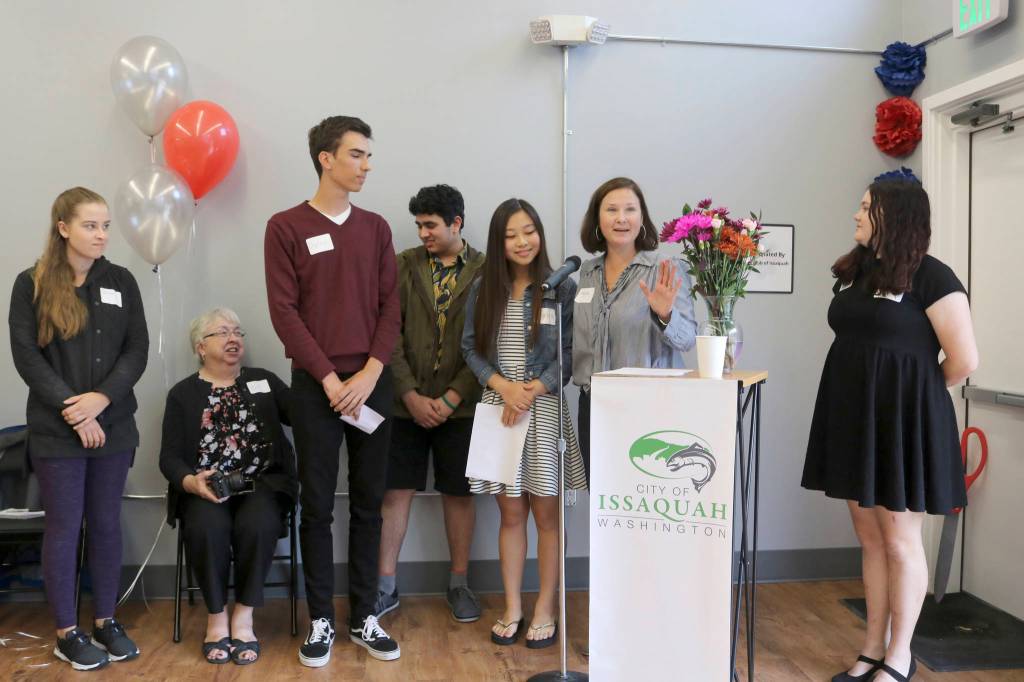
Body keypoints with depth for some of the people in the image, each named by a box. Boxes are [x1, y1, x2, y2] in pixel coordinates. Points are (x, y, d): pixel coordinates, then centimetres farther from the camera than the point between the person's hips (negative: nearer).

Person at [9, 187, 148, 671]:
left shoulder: (121, 281, 4)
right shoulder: (32, 285, -3)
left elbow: (138, 350, 0)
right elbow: (26, 356, -7)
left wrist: (101, 399, -14)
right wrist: (72, 408, -14)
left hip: (113, 427, 3)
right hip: (56, 431, -3)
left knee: (106, 524, 11)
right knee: (64, 527, 5)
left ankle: (106, 620, 24)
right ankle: (67, 632, 18)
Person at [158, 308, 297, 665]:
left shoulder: (264, 381, 14)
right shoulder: (183, 394, 11)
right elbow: (170, 457, 4)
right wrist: (191, 482, -18)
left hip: (262, 482, 1)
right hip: (205, 488, 0)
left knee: (257, 524, -32)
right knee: (208, 526, -33)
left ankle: (243, 615, -13)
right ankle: (216, 616, -11)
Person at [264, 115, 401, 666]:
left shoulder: (376, 228, 10)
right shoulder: (286, 227, -1)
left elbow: (390, 306, 5)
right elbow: (284, 312, -6)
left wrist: (371, 372, -8)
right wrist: (330, 379, -12)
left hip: (372, 382, 3)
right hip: (316, 384, -3)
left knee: (368, 503, 8)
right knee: (317, 506, 3)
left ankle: (364, 617, 18)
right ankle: (321, 620, 15)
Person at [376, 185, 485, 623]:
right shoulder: (404, 265, 3)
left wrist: (450, 398, -11)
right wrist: (411, 395, -10)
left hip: (459, 403, -1)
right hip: (407, 402, 1)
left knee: (458, 493, 9)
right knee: (396, 491, 4)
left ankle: (458, 584, 23)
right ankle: (386, 587, 16)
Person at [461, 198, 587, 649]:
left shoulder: (561, 288, -2)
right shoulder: (483, 289, 7)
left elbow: (570, 353, -4)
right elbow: (471, 348, 5)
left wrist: (532, 390, -14)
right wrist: (503, 386, -11)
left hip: (545, 408, -2)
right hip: (498, 408, 3)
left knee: (546, 513, 4)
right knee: (510, 513, 9)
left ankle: (545, 610, 17)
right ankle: (512, 608, 21)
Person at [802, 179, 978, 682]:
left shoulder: (929, 276, -12)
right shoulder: (853, 272, 9)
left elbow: (965, 360, -13)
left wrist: (916, 393, 1)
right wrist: (871, 391, 13)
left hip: (903, 422, -7)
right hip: (854, 418, 7)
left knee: (900, 541, 4)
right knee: (869, 538, 13)